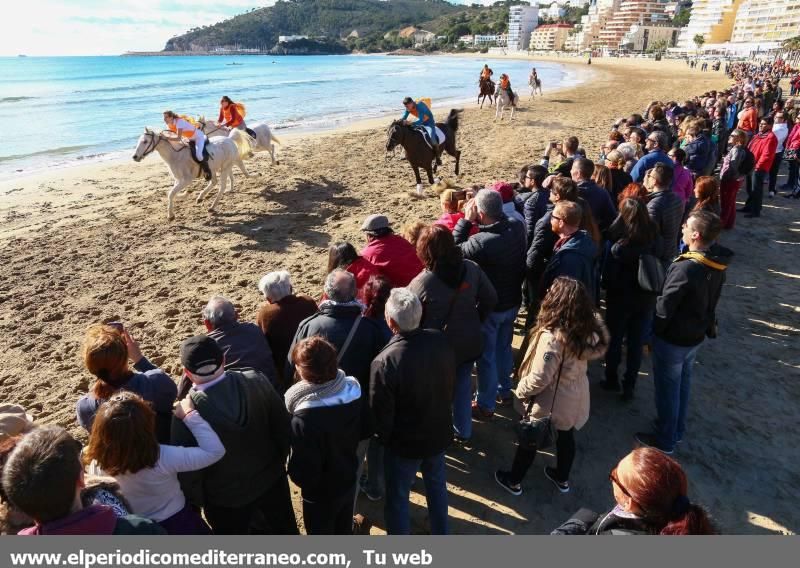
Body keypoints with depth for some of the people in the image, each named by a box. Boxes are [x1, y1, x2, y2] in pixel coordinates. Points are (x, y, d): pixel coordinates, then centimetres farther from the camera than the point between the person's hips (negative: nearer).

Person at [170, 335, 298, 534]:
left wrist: (196, 501, 0)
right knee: (284, 529, 29)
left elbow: (187, 469, -20)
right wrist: (278, 461, 8)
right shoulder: (257, 381, -23)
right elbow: (283, 427, -10)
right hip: (270, 479, 3)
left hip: (225, 499, -2)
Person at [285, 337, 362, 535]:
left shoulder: (305, 418, -38)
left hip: (321, 494, -5)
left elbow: (304, 474, -27)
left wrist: (292, 469, -8)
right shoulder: (352, 389, -19)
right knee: (344, 530, 31)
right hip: (349, 480, 6)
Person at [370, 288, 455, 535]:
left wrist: (384, 438, 0)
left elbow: (381, 413, -21)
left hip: (405, 442, -5)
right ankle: (441, 536, 51)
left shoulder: (385, 361, -34)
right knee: (437, 485, 29)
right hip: (439, 433, 5)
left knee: (397, 497, 18)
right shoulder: (441, 341, -17)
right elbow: (450, 385, 0)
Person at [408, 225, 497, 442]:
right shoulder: (472, 269, -15)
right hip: (469, 342, 4)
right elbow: (490, 299, -2)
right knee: (463, 385, 24)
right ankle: (463, 431, 43)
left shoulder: (420, 284, -26)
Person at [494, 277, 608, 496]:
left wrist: (521, 391, -12)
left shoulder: (552, 337, -35)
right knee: (566, 437, 26)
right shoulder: (589, 330, -11)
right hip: (575, 398, 6)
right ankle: (562, 479, 48)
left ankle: (514, 481, 36)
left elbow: (539, 378, -28)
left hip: (550, 401, -6)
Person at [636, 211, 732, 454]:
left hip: (672, 339, -8)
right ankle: (677, 429, 42)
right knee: (683, 383, 24)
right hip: (696, 335, 8)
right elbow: (711, 301, 7)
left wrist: (654, 331, -5)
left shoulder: (686, 268, -32)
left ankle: (665, 440, 26)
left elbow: (665, 307, -22)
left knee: (667, 388, 10)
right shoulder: (717, 264, -6)